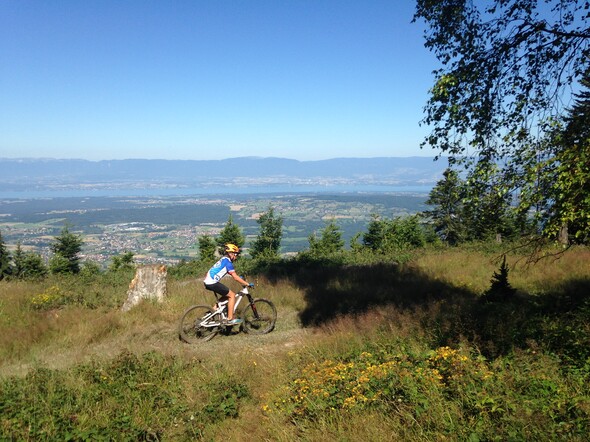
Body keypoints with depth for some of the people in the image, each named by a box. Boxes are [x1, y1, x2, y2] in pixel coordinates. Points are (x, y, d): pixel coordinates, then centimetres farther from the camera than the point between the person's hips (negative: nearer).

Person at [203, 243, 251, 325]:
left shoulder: (223, 259, 20)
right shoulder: (227, 261, -9)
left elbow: (233, 275, 28)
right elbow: (235, 277, -12)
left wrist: (243, 281, 26)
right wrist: (247, 284, -6)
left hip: (208, 282, 9)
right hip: (212, 283, -9)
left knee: (226, 295, 19)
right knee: (232, 295, -2)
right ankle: (230, 319, -1)